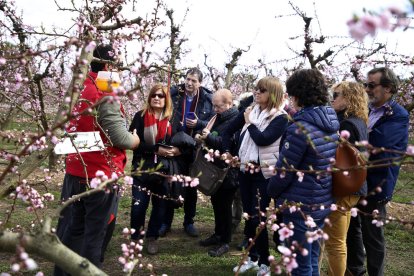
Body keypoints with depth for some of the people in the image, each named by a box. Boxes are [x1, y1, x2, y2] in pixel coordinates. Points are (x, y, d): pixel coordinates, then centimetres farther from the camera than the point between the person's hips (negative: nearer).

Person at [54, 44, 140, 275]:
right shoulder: (105, 96, -18)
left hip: (75, 172, 8)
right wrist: (136, 139, 0)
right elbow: (121, 138, -20)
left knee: (74, 227, 18)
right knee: (95, 231, 5)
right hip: (100, 174, -8)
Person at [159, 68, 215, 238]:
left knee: (191, 187, 12)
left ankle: (189, 222, 26)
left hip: (195, 149, 1)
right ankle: (166, 222, 19)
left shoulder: (207, 99, -4)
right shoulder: (173, 94, -5)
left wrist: (199, 123, -18)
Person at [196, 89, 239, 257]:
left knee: (224, 205, 0)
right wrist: (204, 137, 4)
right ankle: (218, 234, 33)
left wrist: (209, 137, -29)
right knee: (216, 202, 18)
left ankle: (225, 241, 13)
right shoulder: (219, 117, 11)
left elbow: (229, 142, -29)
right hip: (216, 167, 9)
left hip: (228, 170, -9)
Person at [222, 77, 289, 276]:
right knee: (248, 215, 14)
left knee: (258, 218, -4)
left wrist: (249, 122, -9)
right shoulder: (250, 111, 7)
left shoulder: (280, 117, -9)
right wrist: (227, 152, 5)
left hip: (264, 174, -6)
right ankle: (252, 257, 29)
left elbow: (262, 139, -22)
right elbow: (229, 131, 16)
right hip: (245, 170, 6)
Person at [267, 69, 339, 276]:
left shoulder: (300, 128, -21)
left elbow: (284, 170, -16)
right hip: (322, 203, 8)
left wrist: (272, 191, 1)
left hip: (300, 206, -8)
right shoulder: (331, 122, 4)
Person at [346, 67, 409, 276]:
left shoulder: (398, 116, -15)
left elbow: (376, 144, -27)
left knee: (372, 236, 6)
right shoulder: (369, 111, 10)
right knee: (352, 227, 20)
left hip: (374, 185, -8)